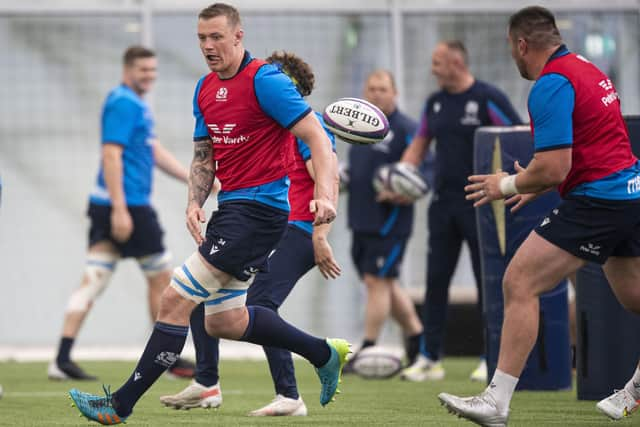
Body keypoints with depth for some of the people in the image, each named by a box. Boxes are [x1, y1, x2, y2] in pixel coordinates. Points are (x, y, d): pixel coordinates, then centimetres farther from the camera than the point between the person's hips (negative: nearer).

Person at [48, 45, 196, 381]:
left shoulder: (136, 104, 20)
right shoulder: (123, 103, -12)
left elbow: (154, 152, 27)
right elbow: (111, 155, -19)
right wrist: (120, 209, -25)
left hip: (115, 206, 9)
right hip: (127, 204, -9)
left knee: (93, 281, 3)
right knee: (160, 277, 3)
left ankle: (62, 359, -2)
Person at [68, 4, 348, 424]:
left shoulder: (265, 81, -13)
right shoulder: (205, 90, 12)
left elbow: (317, 137, -17)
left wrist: (324, 194, -31)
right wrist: (195, 203, 2)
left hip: (259, 208, -10)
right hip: (231, 208, 10)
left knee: (175, 300, -13)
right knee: (223, 320, 15)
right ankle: (324, 353, 29)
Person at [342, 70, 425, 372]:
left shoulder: (405, 129, -10)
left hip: (390, 220, -8)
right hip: (361, 220, 8)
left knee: (377, 281, -7)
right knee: (385, 283, 13)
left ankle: (367, 351, -1)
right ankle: (418, 338, 24)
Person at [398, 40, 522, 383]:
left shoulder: (487, 98, -9)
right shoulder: (435, 103, 10)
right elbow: (419, 143, 18)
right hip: (443, 203, 6)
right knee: (436, 280, 4)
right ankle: (429, 358, 8)